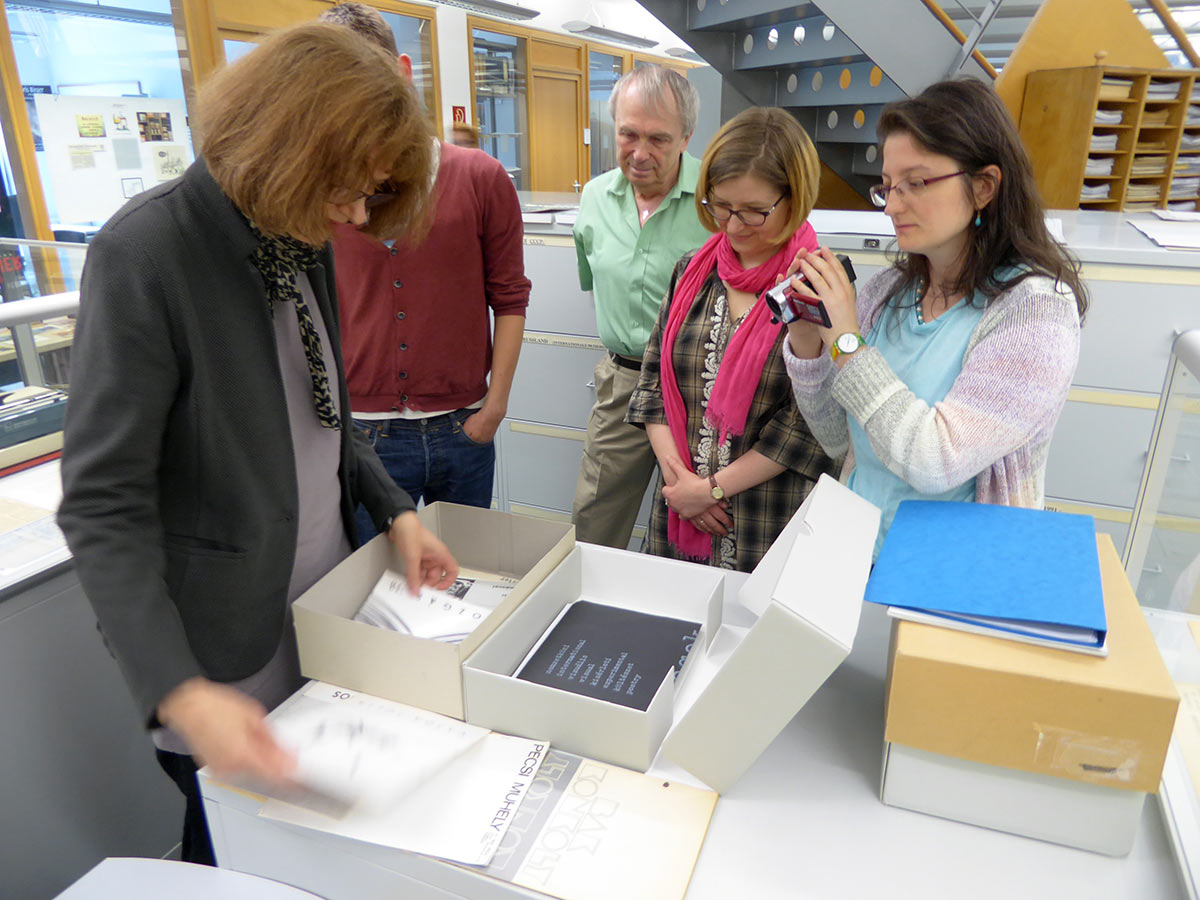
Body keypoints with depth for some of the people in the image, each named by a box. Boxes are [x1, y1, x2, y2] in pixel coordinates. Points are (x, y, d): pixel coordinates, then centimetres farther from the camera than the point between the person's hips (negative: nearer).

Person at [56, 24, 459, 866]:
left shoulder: (303, 243, 2)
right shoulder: (145, 252, -20)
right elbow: (103, 505, -21)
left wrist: (396, 510, 1)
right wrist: (180, 692, -29)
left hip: (327, 619, 6)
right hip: (228, 651, -6)